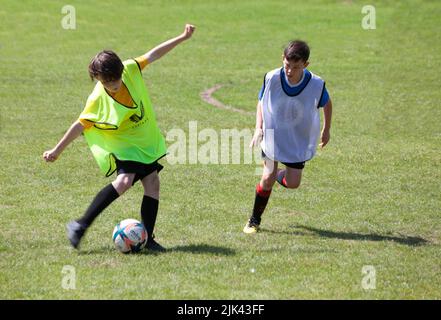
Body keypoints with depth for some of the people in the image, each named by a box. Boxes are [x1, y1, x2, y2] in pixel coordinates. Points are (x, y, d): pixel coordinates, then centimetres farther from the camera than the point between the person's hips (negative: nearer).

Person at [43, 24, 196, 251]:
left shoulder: (130, 70, -14)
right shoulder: (98, 99, -24)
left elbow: (153, 55, -3)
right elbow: (81, 125, -17)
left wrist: (182, 37, -3)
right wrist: (57, 150, -14)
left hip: (146, 139, 6)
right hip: (122, 144, -6)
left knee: (152, 182, -2)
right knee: (124, 180, -26)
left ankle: (146, 238, 5)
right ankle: (80, 226, -20)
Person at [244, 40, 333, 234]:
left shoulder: (316, 85, -20)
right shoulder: (271, 79, -20)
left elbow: (326, 104, 3)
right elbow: (261, 101, -1)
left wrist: (326, 130, 12)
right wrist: (258, 128, -11)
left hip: (300, 139, 1)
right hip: (272, 134, -1)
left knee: (293, 183, 0)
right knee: (268, 178, -10)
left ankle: (280, 176, 37)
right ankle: (255, 220, 9)